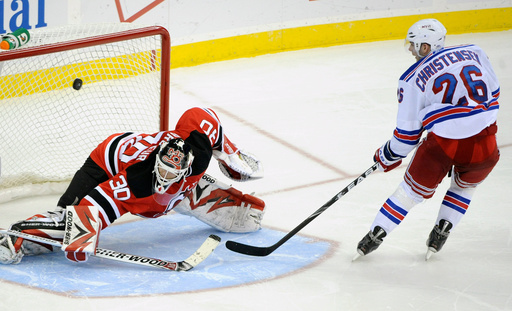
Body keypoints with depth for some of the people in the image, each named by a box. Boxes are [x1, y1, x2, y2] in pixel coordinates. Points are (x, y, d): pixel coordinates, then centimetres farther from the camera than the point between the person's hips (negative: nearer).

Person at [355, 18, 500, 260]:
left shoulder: (412, 79, 3)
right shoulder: (473, 52, 11)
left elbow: (408, 132, 7)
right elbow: (493, 92, 21)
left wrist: (387, 158, 23)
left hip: (443, 144, -3)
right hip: (484, 146, 3)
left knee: (412, 189, 20)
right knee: (465, 185, 33)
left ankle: (376, 235, 23)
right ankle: (441, 233, 26)